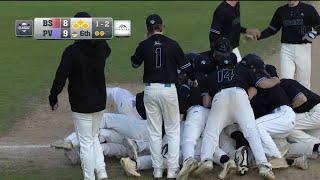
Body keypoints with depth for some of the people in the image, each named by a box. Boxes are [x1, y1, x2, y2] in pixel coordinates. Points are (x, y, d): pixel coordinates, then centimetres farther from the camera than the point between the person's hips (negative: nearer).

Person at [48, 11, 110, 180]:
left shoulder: (72, 51, -19)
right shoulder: (101, 46, -3)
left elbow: (60, 78, -19)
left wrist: (53, 98, -6)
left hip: (81, 105, -5)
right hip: (99, 103, 6)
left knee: (86, 142, 3)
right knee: (94, 138, 21)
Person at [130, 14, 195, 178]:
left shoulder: (144, 45, -2)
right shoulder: (172, 44, -4)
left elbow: (135, 63, 15)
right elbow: (184, 65, 3)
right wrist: (193, 79, 23)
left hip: (150, 89, 1)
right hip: (168, 89, -1)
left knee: (154, 132, 10)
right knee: (173, 130, 8)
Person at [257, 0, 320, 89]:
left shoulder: (308, 9, 1)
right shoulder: (281, 11, 11)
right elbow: (272, 29, 16)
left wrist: (312, 35, -17)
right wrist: (258, 36, 2)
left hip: (303, 49, -2)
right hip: (286, 49, 2)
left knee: (303, 83, 2)